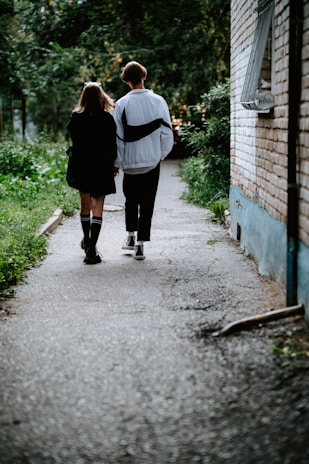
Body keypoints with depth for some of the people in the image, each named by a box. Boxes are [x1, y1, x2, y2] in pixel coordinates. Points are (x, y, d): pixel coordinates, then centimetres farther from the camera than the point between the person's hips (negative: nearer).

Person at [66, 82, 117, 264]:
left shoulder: (76, 118, -4)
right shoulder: (107, 118, -10)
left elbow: (74, 140, 4)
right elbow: (112, 145, -6)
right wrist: (113, 165, 4)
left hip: (80, 166, 3)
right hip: (101, 168, -3)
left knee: (85, 205, 21)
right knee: (97, 208, -1)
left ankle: (87, 241, 39)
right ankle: (91, 249, -12)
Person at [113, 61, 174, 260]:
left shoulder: (122, 104, -6)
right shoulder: (158, 101, -4)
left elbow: (118, 136, -2)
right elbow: (167, 131, -2)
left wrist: (117, 161, 6)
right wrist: (162, 153, 13)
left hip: (130, 161, 0)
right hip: (152, 160, 0)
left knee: (131, 200, 20)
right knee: (147, 203, 4)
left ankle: (131, 236, 18)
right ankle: (140, 244, 2)